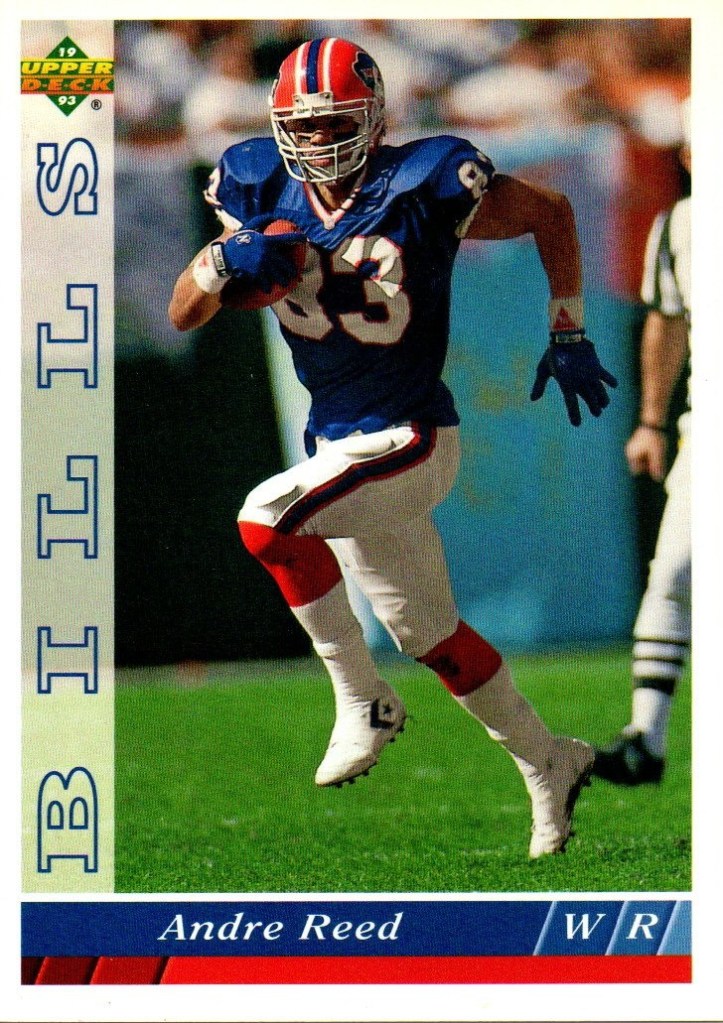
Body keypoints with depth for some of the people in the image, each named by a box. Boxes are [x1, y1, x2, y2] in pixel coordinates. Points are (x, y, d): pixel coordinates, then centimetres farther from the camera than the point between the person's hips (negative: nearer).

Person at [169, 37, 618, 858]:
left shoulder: (425, 190, -15)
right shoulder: (265, 195, -1)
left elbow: (552, 215, -1)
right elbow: (182, 315, 0)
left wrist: (567, 336, -2)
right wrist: (225, 260, -20)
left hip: (411, 440, -7)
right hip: (338, 445, 7)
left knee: (267, 517, -26)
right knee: (430, 636, 14)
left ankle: (361, 700, -12)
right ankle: (546, 763, 31)